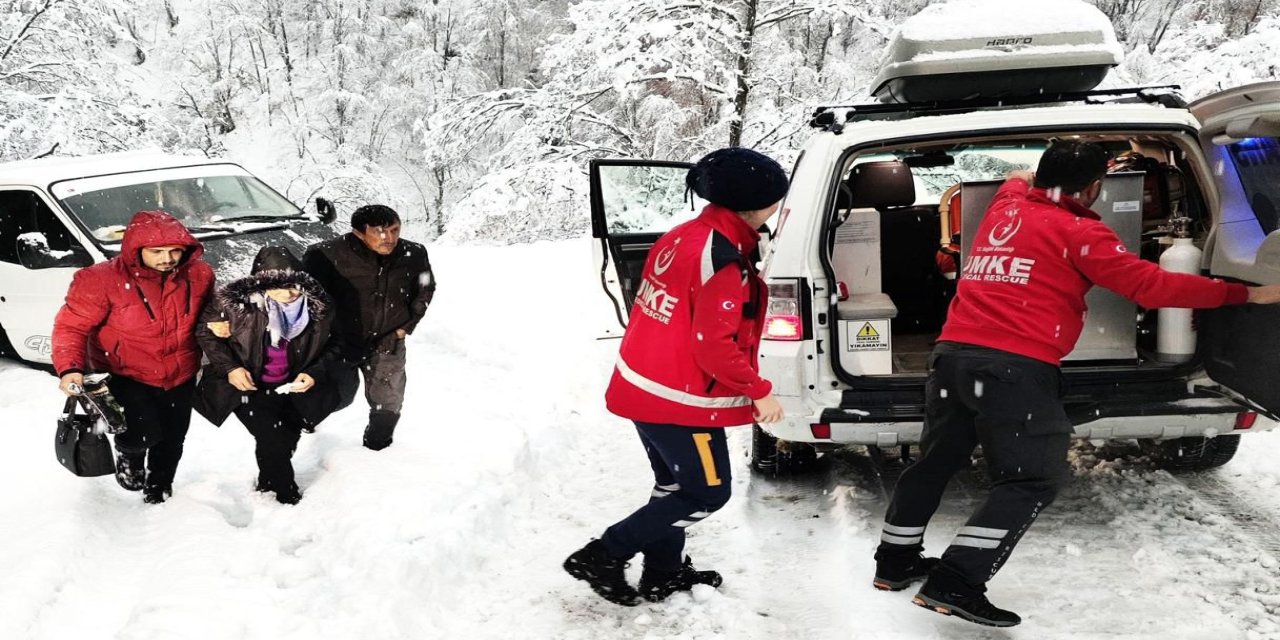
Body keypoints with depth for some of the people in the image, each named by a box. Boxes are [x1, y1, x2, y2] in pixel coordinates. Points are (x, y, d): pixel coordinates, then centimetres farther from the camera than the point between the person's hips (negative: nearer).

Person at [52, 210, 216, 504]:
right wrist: (70, 368, -34)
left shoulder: (199, 275, -10)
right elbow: (71, 326, -20)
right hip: (126, 376, -4)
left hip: (180, 377, 4)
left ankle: (158, 494, 51)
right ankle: (129, 455, 17)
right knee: (143, 432, -23)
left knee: (171, 441, 19)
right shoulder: (101, 280, -23)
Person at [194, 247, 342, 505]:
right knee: (273, 440, -14)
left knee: (287, 441, 17)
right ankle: (287, 498, 11)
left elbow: (331, 346, -3)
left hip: (292, 388, 3)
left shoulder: (318, 306, -21)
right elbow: (205, 333, -8)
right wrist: (230, 368, -19)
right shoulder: (234, 301, -27)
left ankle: (268, 486, 47)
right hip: (248, 386, -3)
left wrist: (315, 374, -19)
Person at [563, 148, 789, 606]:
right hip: (681, 399, -9)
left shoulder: (681, 237, 5)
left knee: (674, 483, 22)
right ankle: (603, 557, 5)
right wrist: (759, 392, -13)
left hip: (643, 386, 9)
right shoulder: (723, 260, -23)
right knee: (707, 493, 5)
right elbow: (715, 347, -24)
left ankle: (663, 572, 35)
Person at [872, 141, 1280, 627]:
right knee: (1032, 480, 0)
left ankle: (895, 562, 32)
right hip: (1016, 368, -7)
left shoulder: (1004, 206, 18)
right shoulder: (1076, 231, -2)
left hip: (953, 355, 8)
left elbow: (1018, 180, 44)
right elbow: (1149, 284, -6)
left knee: (937, 460, 21)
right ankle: (954, 583, -7)